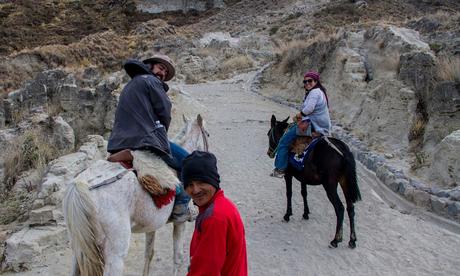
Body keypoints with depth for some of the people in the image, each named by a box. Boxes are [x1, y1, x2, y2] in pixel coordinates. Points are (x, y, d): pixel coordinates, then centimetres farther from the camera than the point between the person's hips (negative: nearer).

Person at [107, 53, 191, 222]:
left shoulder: (128, 86, 28)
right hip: (146, 142, -9)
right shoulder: (151, 81, -1)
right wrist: (162, 134, 15)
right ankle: (180, 205, 3)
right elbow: (165, 113, -3)